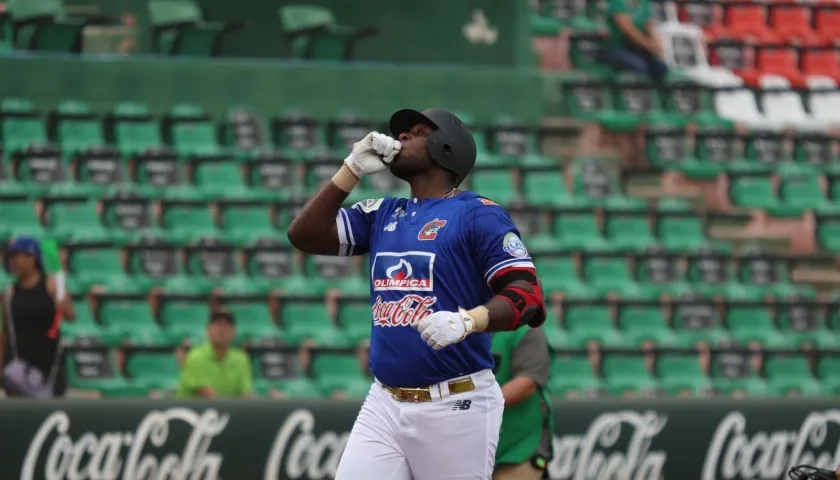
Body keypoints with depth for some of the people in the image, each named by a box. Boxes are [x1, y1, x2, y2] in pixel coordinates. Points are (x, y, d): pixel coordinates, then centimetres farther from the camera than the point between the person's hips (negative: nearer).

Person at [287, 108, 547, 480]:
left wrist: (467, 321, -31)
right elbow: (306, 235, 11)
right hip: (384, 403, 6)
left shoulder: (478, 213, -3)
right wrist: (353, 169, 6)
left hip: (455, 406, -6)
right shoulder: (383, 214, 17)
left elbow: (526, 297, -12)